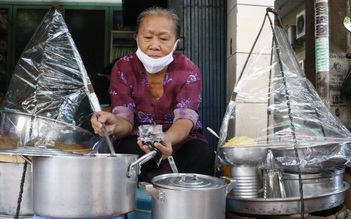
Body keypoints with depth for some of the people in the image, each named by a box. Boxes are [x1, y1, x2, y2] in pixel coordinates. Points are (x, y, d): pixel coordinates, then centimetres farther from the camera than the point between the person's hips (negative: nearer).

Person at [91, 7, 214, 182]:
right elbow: (125, 119, -19)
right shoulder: (123, 68, -11)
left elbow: (185, 120, -27)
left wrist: (165, 140, -52)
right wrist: (114, 125, -47)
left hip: (178, 141, 0)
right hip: (138, 140, 1)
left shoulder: (189, 71, -13)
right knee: (127, 150, -33)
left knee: (202, 155, -30)